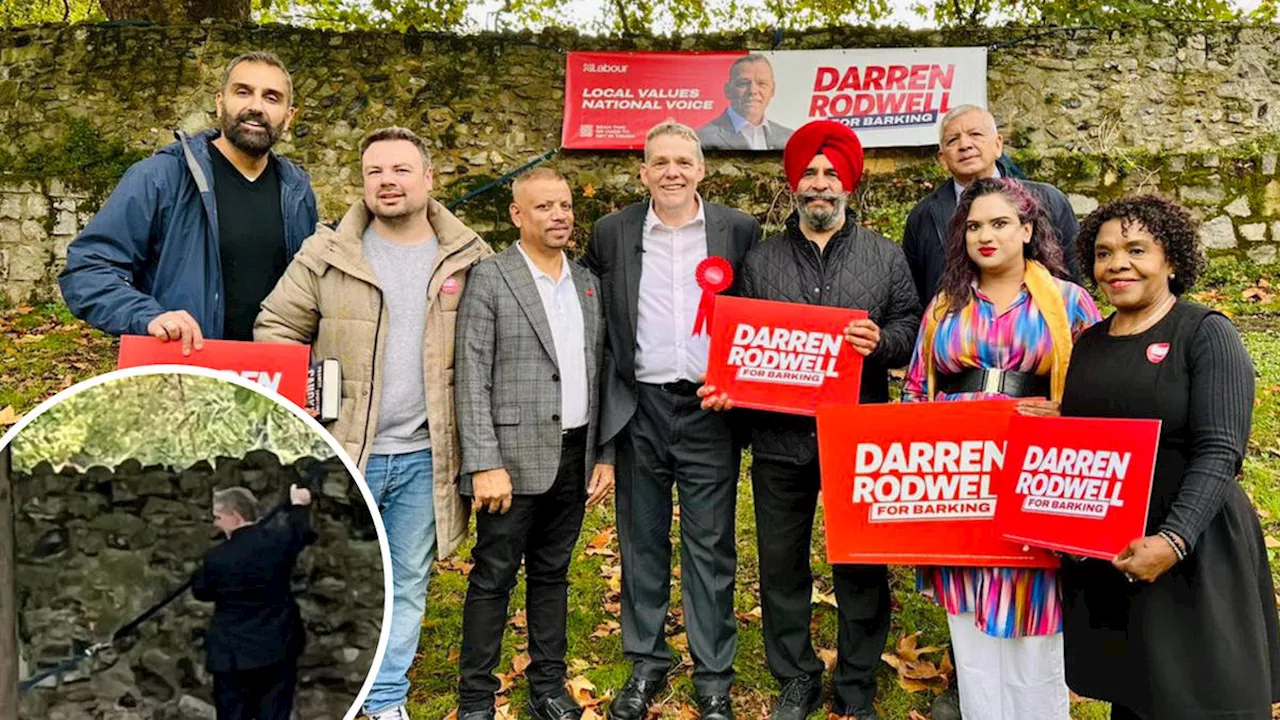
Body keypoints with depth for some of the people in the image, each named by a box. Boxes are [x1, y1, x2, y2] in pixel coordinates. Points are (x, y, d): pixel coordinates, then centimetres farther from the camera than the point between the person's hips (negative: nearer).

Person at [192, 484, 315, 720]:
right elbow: (302, 532, 17)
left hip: (234, 653, -3)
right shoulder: (279, 539, -8)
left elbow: (200, 591, 4)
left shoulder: (218, 557, -15)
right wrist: (299, 505, 35)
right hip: (278, 648, 3)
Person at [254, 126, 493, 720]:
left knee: (408, 584, 14)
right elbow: (277, 329, 4)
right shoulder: (326, 254, -1)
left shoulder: (469, 259, 1)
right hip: (341, 451, -1)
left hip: (424, 457, 1)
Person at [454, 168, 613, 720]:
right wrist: (485, 464, -16)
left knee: (553, 574, 15)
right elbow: (472, 381, -11)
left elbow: (597, 376, 12)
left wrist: (604, 455, 8)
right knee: (493, 579, 4)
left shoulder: (588, 283, 11)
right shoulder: (489, 279, -6)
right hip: (515, 457, -5)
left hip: (574, 455, 5)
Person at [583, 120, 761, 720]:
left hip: (710, 408, -1)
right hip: (639, 408, 2)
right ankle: (646, 663, 27)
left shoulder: (739, 230, 2)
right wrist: (606, 391, 4)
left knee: (710, 547, 5)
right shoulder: (612, 233, 5)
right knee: (642, 542, 12)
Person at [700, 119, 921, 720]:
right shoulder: (760, 261, 9)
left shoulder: (885, 257, 7)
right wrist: (723, 387, -8)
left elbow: (910, 328, 4)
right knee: (781, 564, 11)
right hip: (779, 438, 1)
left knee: (862, 568, 8)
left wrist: (880, 341, -16)